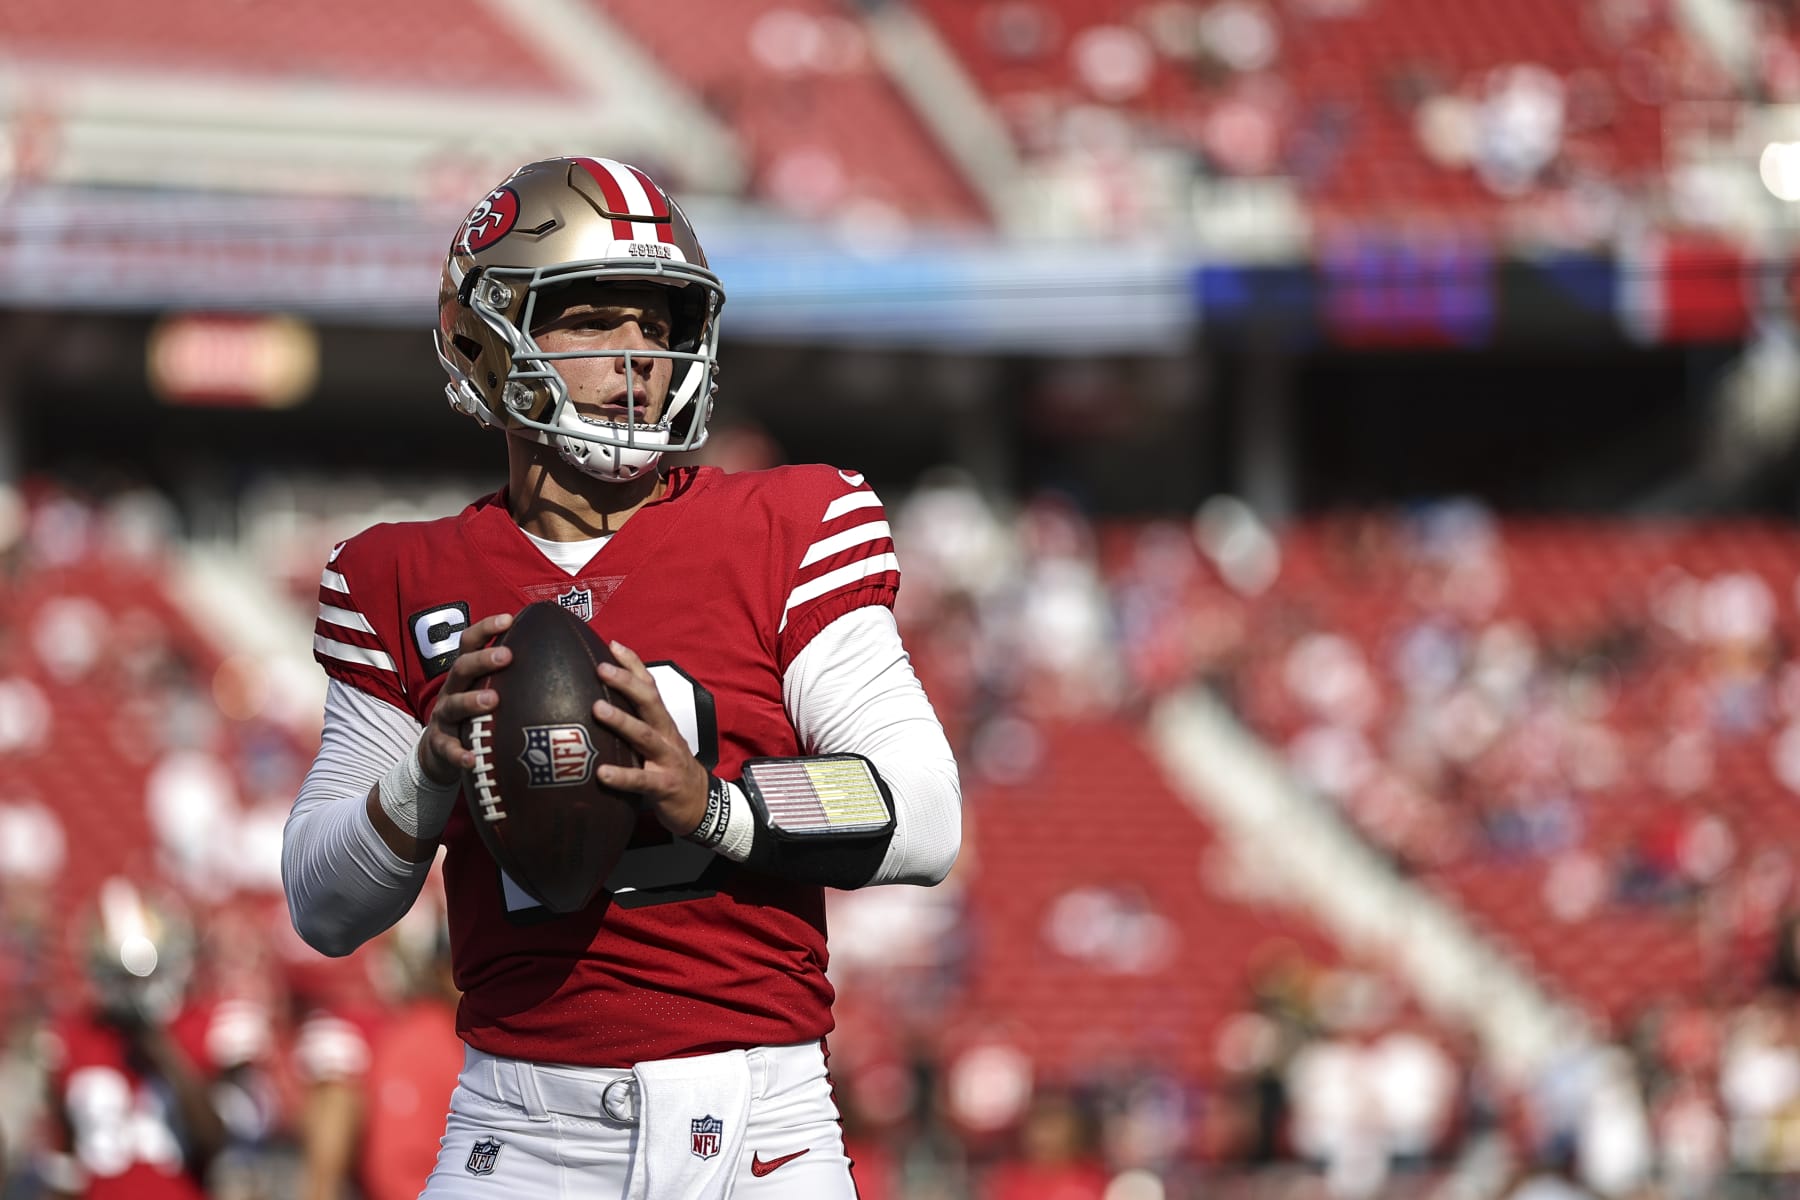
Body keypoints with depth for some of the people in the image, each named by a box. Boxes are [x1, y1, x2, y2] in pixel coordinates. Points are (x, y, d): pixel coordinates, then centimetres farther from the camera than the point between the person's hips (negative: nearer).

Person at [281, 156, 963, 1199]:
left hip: (760, 1115, -1)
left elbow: (926, 819, -5)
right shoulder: (411, 584, 9)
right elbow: (325, 912, 9)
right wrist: (430, 770, -9)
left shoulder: (786, 535, 4)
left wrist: (712, 806, -20)